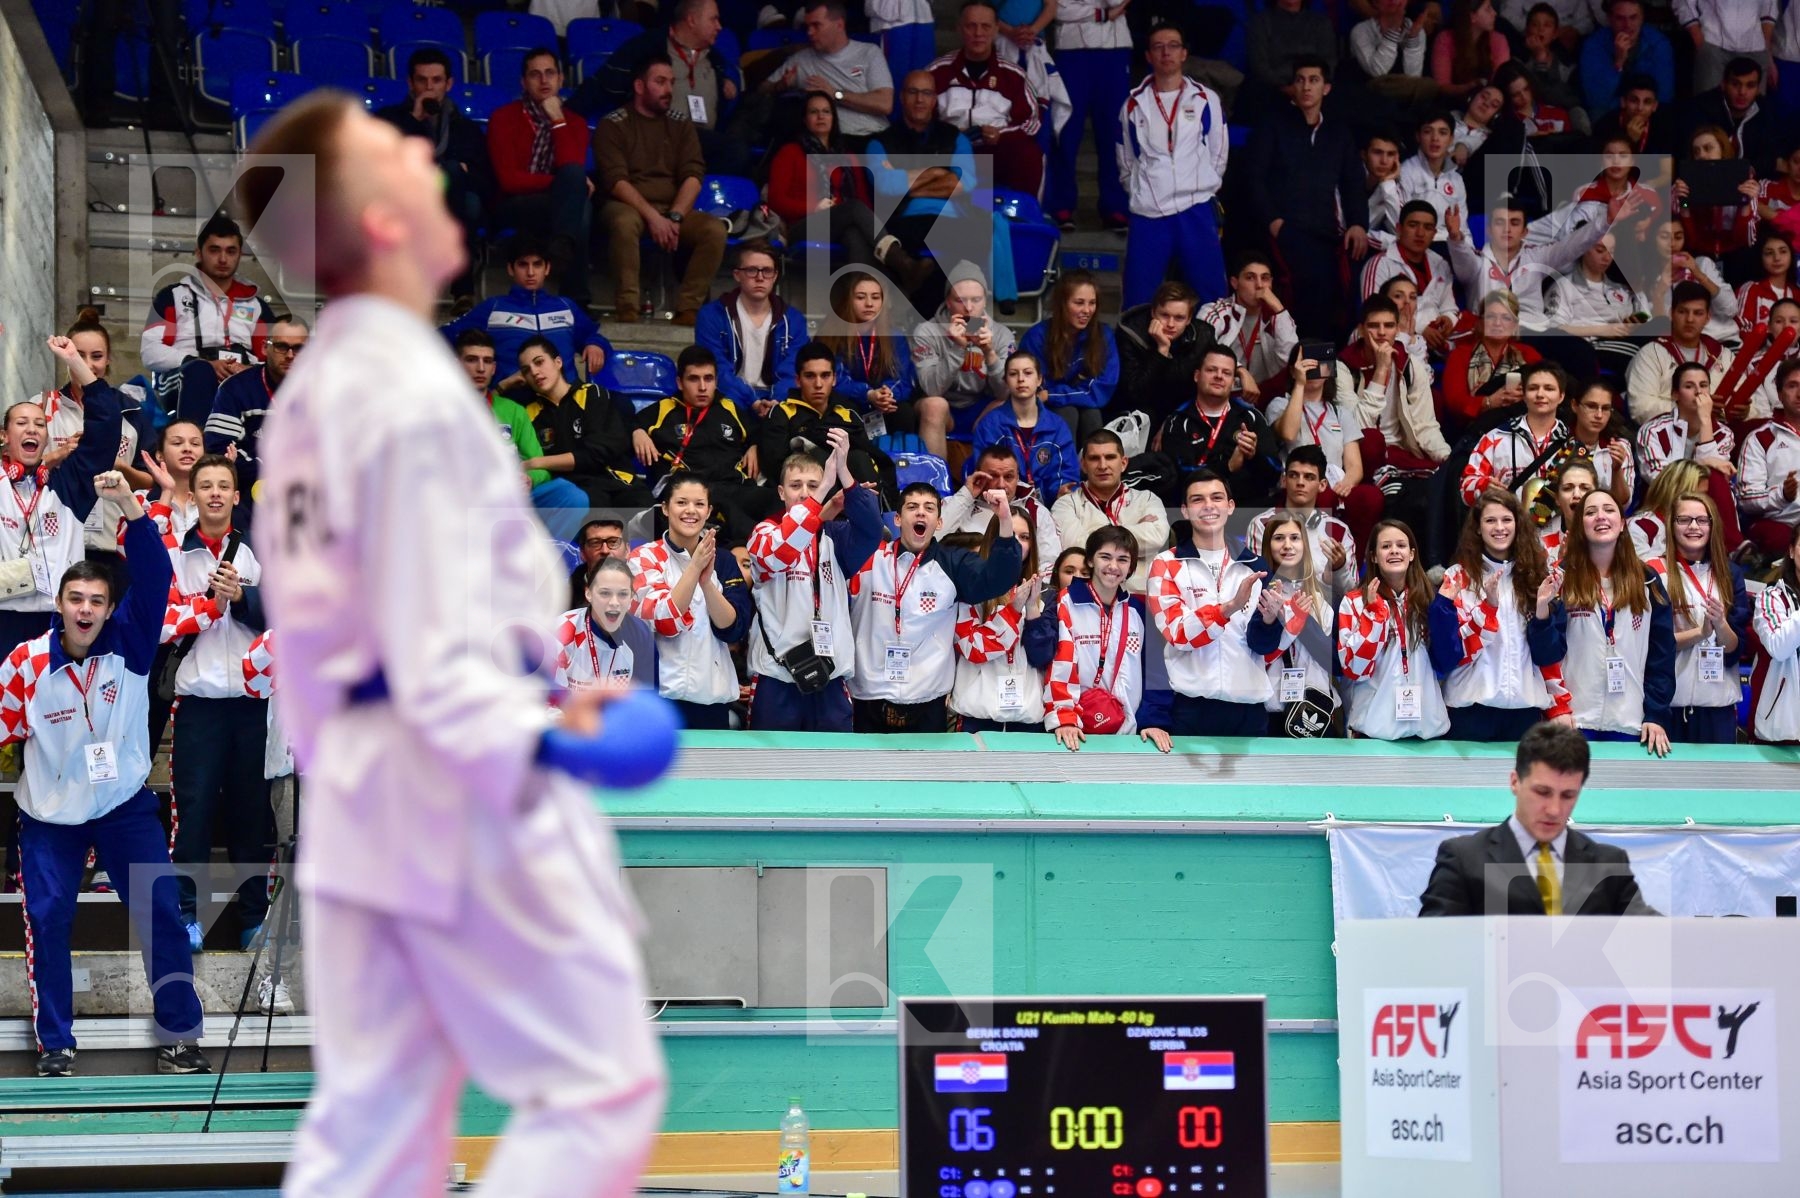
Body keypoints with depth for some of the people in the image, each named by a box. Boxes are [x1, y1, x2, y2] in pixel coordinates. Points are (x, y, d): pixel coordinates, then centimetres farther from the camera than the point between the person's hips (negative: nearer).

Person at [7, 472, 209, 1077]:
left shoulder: (129, 642, -12)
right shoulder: (26, 663, -13)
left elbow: (155, 577, -26)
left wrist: (131, 509, -40)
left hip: (126, 805, 0)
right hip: (49, 814, 0)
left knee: (162, 913, -2)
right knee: (47, 922, 1)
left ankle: (179, 1037, 10)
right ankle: (55, 1045, 15)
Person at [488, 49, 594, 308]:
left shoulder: (574, 121, 11)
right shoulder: (504, 118, 2)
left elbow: (573, 167, -9)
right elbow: (508, 179, -11)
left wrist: (557, 120, -10)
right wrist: (566, 183, -14)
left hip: (556, 202, 3)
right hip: (513, 207, -3)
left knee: (574, 174, -31)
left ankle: (560, 250, -43)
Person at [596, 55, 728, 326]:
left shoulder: (681, 124, 14)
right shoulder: (613, 125, 2)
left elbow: (693, 175, 2)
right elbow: (616, 181, -10)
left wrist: (674, 217, -15)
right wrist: (653, 217, -22)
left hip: (673, 209, 4)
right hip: (627, 206, -4)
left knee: (715, 230, -25)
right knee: (624, 222, -39)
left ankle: (687, 311, -26)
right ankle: (627, 311, -35)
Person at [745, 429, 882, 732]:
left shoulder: (835, 536, 9)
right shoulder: (765, 532, 3)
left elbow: (870, 531, -12)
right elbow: (775, 555, -21)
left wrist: (843, 473, -28)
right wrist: (824, 489, -30)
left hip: (830, 676, 2)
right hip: (777, 676, -2)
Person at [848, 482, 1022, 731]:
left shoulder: (952, 563, 1)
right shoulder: (868, 559, 1)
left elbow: (997, 580, -13)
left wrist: (1005, 521, -30)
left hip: (927, 704, 0)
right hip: (869, 701, 0)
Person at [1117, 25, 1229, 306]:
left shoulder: (1206, 101, 6)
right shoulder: (1134, 105, 7)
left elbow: (1219, 155, 11)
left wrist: (1200, 187, 9)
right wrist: (1143, 191, 9)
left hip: (1196, 211, 0)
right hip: (1147, 214, 0)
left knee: (1210, 294, 1)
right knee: (1139, 301, 1)